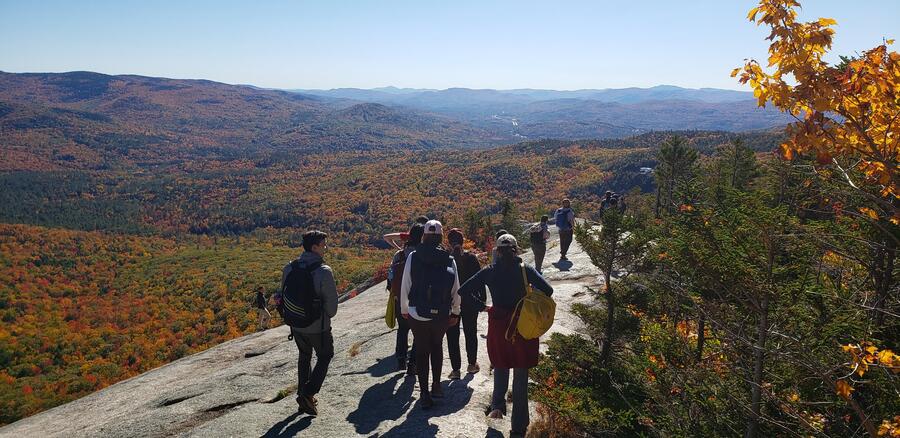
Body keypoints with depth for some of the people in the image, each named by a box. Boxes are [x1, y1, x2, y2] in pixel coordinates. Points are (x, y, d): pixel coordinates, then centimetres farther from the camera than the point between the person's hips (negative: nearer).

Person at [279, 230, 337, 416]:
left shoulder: (289, 268, -4)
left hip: (296, 325, 5)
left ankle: (303, 394, 31)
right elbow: (331, 301, -19)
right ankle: (307, 393, 4)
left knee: (304, 356, 25)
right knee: (325, 356, 16)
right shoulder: (324, 271, -22)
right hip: (318, 327, -5)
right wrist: (328, 315, 3)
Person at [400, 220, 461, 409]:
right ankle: (436, 386, 27)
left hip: (418, 314, -1)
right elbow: (456, 289, -1)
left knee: (421, 352, 11)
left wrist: (404, 309, 10)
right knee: (437, 347, 25)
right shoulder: (449, 260, -6)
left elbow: (405, 286, -5)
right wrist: (455, 312, 14)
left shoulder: (413, 257, -8)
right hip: (442, 315, 1)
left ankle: (425, 395, 12)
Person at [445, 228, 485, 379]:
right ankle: (472, 364, 28)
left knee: (452, 336, 7)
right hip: (470, 302, 2)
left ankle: (456, 368, 7)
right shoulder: (471, 258, -8)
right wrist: (482, 299, 4)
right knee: (471, 333, 17)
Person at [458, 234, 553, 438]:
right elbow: (547, 290, -18)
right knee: (521, 375, 10)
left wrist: (481, 306, 3)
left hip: (498, 325, 1)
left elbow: (463, 291, -5)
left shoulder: (489, 272, -3)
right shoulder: (525, 270, -7)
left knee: (501, 367, 27)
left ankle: (497, 405, 12)